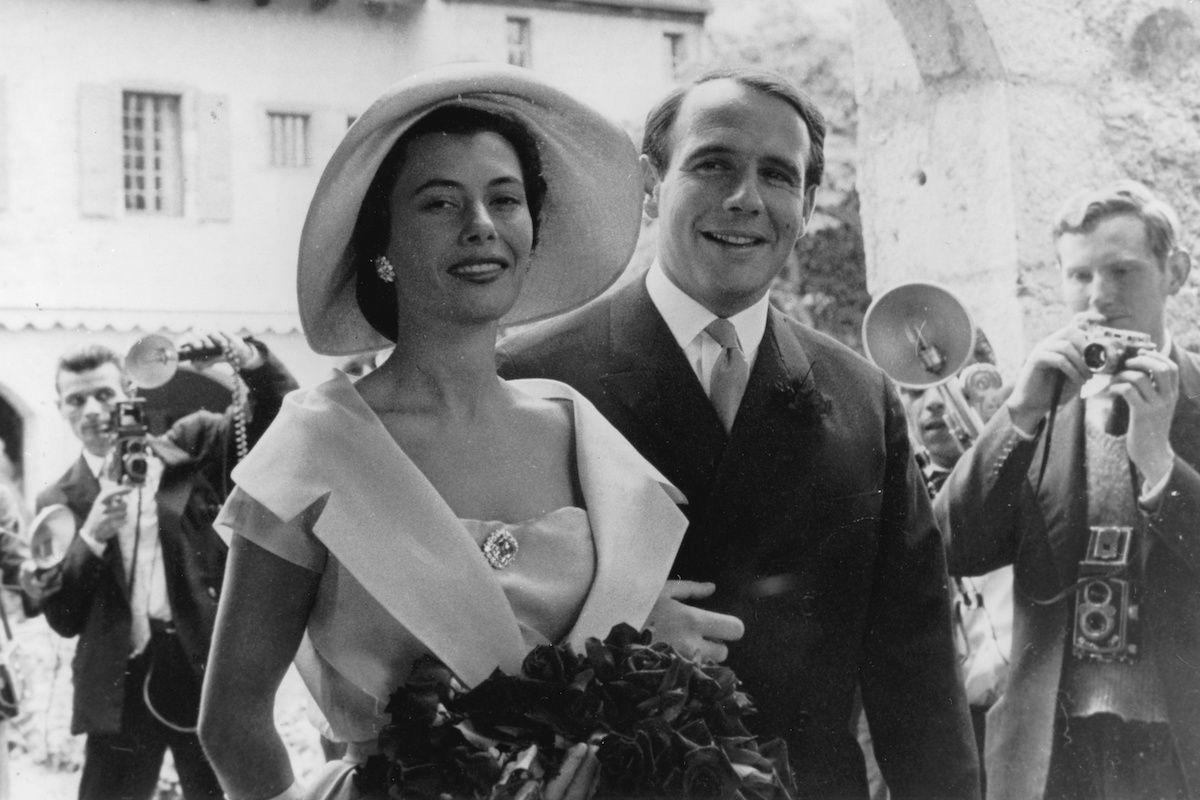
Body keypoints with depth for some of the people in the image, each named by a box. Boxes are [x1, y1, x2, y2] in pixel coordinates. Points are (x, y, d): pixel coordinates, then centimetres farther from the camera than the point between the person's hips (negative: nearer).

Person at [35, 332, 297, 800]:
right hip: (119, 686, 1)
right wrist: (90, 537, -10)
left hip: (209, 669, -1)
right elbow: (62, 619, 4)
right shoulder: (59, 502, 8)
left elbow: (279, 415, 0)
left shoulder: (192, 445, 6)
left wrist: (248, 359, -18)